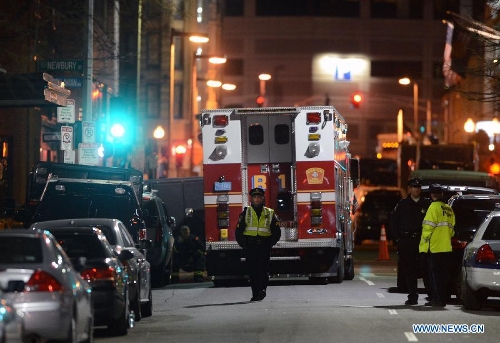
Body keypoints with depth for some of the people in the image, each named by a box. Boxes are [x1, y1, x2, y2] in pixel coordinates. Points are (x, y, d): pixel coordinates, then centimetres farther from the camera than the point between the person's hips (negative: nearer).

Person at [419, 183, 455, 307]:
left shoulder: (434, 207, -10)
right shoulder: (449, 209, 12)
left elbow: (428, 227, -14)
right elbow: (452, 228, 15)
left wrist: (424, 243, -6)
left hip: (434, 247, -7)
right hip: (446, 247, 7)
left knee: (434, 273, -2)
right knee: (443, 274, 10)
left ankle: (437, 299, -4)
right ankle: (443, 299, 12)